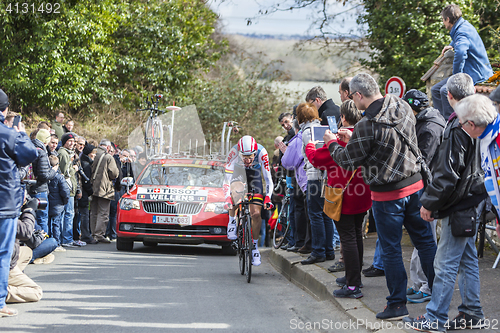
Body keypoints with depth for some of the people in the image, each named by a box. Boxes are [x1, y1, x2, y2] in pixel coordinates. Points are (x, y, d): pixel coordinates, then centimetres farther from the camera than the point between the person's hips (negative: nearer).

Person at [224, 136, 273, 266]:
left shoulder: (261, 152, -33)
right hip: (237, 171, -1)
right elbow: (227, 178, -35)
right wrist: (227, 199, -46)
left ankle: (254, 245, 9)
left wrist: (267, 198, -42)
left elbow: (268, 177, -31)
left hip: (254, 173, 1)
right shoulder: (234, 152, -35)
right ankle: (232, 221, -12)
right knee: (237, 190, -37)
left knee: (256, 214, -9)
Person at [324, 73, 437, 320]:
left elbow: (348, 162, -11)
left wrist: (333, 143, 7)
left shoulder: (367, 126, -23)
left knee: (391, 249, 5)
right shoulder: (404, 108, 0)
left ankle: (397, 304, 12)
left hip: (387, 195, -6)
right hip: (415, 185, 6)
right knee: (424, 240, 15)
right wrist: (353, 139, 17)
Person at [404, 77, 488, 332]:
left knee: (445, 264, -5)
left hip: (459, 206, -10)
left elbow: (448, 174, -22)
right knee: (467, 259, 16)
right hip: (471, 201, 10)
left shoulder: (458, 131, -20)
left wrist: (429, 203, -13)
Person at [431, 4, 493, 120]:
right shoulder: (465, 25, 12)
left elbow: (460, 53, -41)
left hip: (476, 75, -11)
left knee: (445, 90, -31)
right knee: (435, 89, 8)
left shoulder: (462, 33, -20)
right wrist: (451, 45, 29)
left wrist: (456, 75, -30)